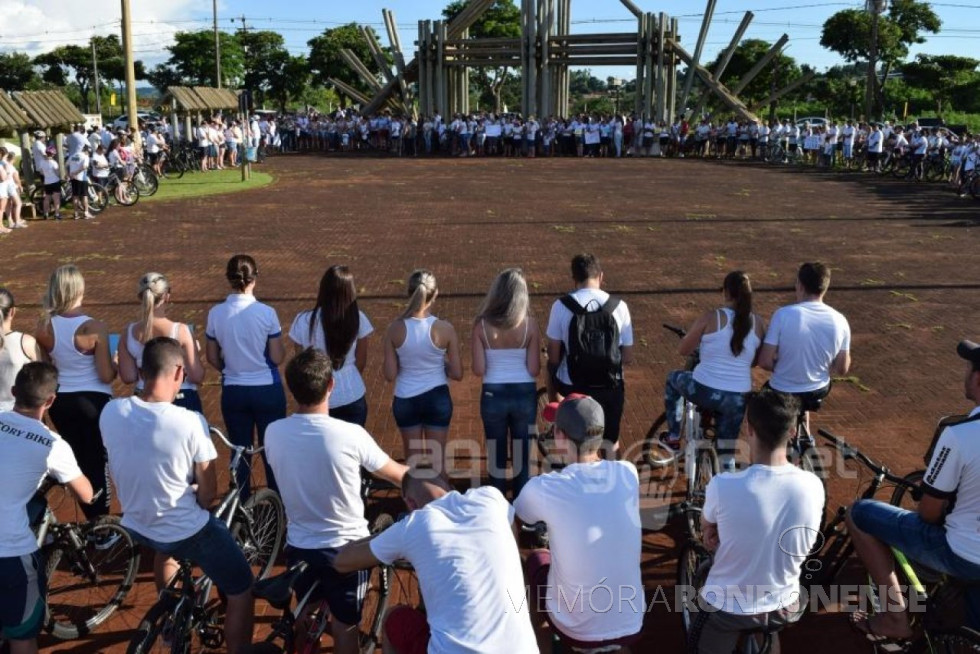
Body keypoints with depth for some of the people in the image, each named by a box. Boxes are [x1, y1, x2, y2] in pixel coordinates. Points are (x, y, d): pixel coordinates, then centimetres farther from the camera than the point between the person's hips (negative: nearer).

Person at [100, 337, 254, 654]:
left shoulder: (110, 412, -14)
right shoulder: (190, 422, -27)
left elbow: (123, 468, 4)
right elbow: (209, 493, -16)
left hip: (136, 526, 6)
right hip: (188, 531, -6)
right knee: (241, 591, 14)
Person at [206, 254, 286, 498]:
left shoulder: (216, 313, -7)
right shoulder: (266, 313, -15)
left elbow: (212, 358, 3)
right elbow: (277, 357, -11)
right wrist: (281, 346, 9)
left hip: (233, 392, 2)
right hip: (267, 390, -2)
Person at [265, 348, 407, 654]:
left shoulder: (273, 433, -12)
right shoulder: (351, 435, -22)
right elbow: (399, 476, -8)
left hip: (298, 546, 3)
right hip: (346, 548, -3)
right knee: (345, 626, 16)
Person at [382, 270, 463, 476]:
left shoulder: (395, 329, -13)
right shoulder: (445, 329, -15)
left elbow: (390, 375, -9)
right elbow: (457, 374, -9)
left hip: (405, 400, 1)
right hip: (437, 398, -1)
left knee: (412, 462, 18)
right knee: (437, 459, 15)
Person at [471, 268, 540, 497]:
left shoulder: (482, 326, -10)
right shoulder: (530, 325, -11)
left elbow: (478, 370, -11)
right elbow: (534, 370, -10)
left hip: (493, 395, 0)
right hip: (524, 395, 0)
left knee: (496, 454, 17)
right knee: (522, 454, 16)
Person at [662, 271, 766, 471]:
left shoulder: (711, 317, -11)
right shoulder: (758, 323, 0)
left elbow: (683, 350, -2)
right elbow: (757, 360, 12)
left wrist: (699, 346, 21)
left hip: (704, 391, -3)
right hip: (738, 399, 3)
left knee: (673, 379, 30)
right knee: (727, 452, 21)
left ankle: (673, 436, 35)